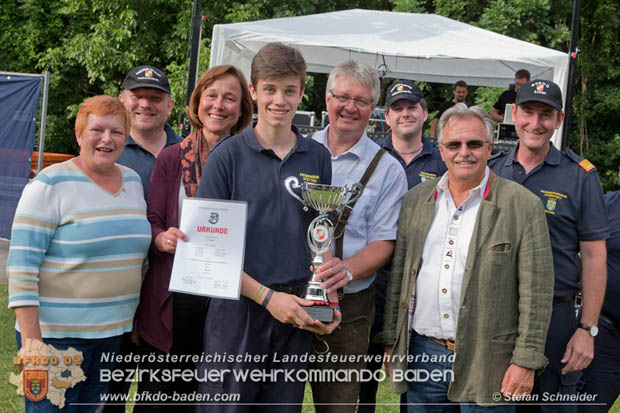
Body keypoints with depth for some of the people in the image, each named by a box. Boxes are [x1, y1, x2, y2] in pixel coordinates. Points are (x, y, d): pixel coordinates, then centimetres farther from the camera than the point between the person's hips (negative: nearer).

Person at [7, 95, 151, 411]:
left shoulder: (132, 181, 8)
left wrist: (137, 321, 15)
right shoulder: (50, 185, -11)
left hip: (113, 332, 6)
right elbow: (21, 266, -14)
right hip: (57, 334, -6)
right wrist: (30, 339, -19)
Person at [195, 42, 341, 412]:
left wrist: (328, 300, -3)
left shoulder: (318, 158, 6)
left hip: (298, 312, 3)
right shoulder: (228, 155, -5)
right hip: (238, 310, -3)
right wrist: (268, 297, -13)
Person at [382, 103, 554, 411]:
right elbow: (398, 276, 12)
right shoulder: (415, 200, 8)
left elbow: (537, 291, -7)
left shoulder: (522, 206, -5)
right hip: (422, 353, 4)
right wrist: (391, 340, 10)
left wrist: (526, 361, -10)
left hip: (487, 362, -3)